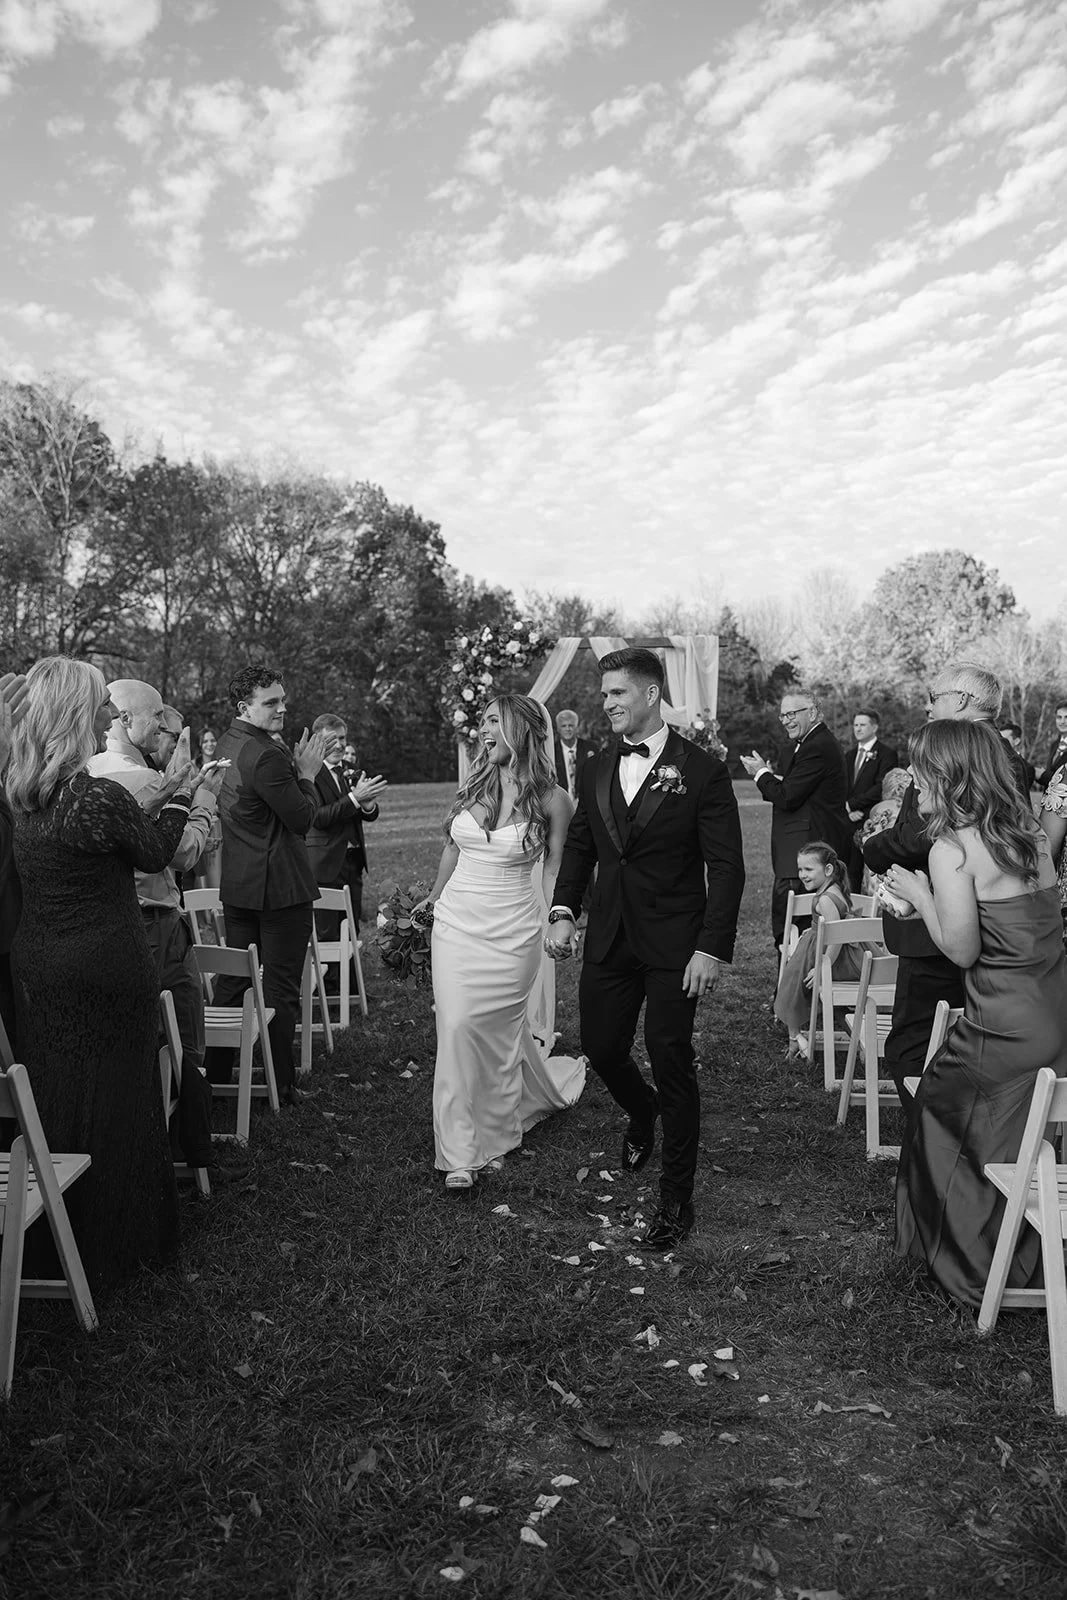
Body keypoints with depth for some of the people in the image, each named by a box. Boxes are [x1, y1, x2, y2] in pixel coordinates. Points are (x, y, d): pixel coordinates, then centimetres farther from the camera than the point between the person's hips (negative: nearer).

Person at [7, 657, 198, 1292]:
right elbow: (156, 855, -5)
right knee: (113, 1105, 9)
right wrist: (178, 799, 10)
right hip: (106, 971, -7)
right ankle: (111, 1245, 24)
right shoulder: (104, 796, -22)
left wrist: (157, 798, 14)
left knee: (52, 1103, 18)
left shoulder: (21, 796, 0)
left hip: (35, 968, 7)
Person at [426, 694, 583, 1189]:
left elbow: (555, 868, 1)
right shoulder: (473, 785, 4)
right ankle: (460, 1153, 11)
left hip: (512, 931, -3)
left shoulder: (551, 799, -7)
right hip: (456, 923, 3)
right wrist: (434, 896, 27)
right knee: (456, 1027, -2)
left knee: (500, 1030, 4)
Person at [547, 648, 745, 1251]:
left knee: (672, 1061, 0)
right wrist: (564, 911, 3)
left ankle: (677, 1200, 16)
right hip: (609, 939, 5)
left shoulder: (701, 771, -8)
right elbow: (580, 846, 17)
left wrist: (713, 948, -17)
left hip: (674, 945, -5)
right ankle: (643, 1114, 45)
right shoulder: (597, 770, 9)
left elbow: (726, 867, -10)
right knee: (600, 1047, 10)